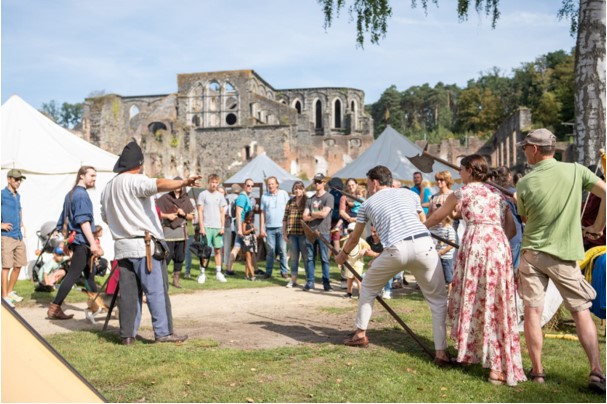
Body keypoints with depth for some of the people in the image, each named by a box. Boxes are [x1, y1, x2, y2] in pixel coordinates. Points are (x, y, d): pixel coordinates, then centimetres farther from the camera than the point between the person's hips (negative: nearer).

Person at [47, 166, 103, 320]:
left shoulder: (70, 194, 16)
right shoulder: (82, 194, -13)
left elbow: (62, 221, 20)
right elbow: (83, 221, -22)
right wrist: (93, 243, -25)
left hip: (75, 240, 10)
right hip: (82, 241, -10)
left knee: (89, 273, 17)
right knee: (73, 274, -8)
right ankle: (55, 308, -8)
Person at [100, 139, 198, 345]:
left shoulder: (108, 187, 18)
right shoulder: (135, 180, -8)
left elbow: (105, 216, 24)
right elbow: (158, 184, -28)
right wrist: (183, 182, -41)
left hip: (122, 247, 8)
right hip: (145, 245, -8)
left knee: (129, 292, 9)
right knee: (157, 290, -4)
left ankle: (127, 334, 10)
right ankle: (163, 332, -3)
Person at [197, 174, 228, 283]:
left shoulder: (220, 196, 11)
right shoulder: (203, 194, 1)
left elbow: (222, 213, 13)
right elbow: (200, 212, -2)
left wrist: (222, 227, 3)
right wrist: (201, 227, -8)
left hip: (217, 227, 3)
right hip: (206, 226, -3)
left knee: (218, 250, 5)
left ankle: (218, 273, 10)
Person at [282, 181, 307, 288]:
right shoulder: (290, 202, 12)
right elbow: (285, 218, 14)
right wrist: (284, 232, 11)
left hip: (303, 234, -4)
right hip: (292, 234, 4)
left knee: (305, 256, 1)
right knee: (293, 257, 10)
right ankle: (293, 279, 18)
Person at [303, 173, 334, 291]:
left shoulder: (329, 197, 0)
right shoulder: (310, 199, 15)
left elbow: (324, 213, -13)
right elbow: (305, 217, 7)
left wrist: (311, 213, 1)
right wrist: (317, 215, -7)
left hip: (323, 232, -5)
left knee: (324, 259, -2)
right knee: (309, 258, 7)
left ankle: (326, 283, 3)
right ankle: (310, 282, 13)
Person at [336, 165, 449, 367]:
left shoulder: (368, 203, 23)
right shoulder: (410, 193, 27)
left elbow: (354, 238, 35)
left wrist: (343, 254, 54)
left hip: (396, 249, -1)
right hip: (423, 244, 1)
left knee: (368, 286, 25)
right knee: (438, 299, 13)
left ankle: (360, 334, 33)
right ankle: (441, 352, 5)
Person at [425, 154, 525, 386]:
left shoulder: (464, 191, 10)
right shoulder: (498, 194, 23)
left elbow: (437, 217, 22)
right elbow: (511, 229, 18)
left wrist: (420, 227, 39)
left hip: (476, 243, -4)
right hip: (500, 246, 4)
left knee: (471, 299, 9)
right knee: (497, 306, 3)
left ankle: (469, 351, 18)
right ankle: (499, 366, 2)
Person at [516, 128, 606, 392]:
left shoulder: (525, 184, -5)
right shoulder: (575, 170, -3)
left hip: (532, 253, -1)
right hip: (565, 255, 1)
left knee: (532, 312, 5)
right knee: (581, 312, 10)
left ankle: (537, 371, 8)